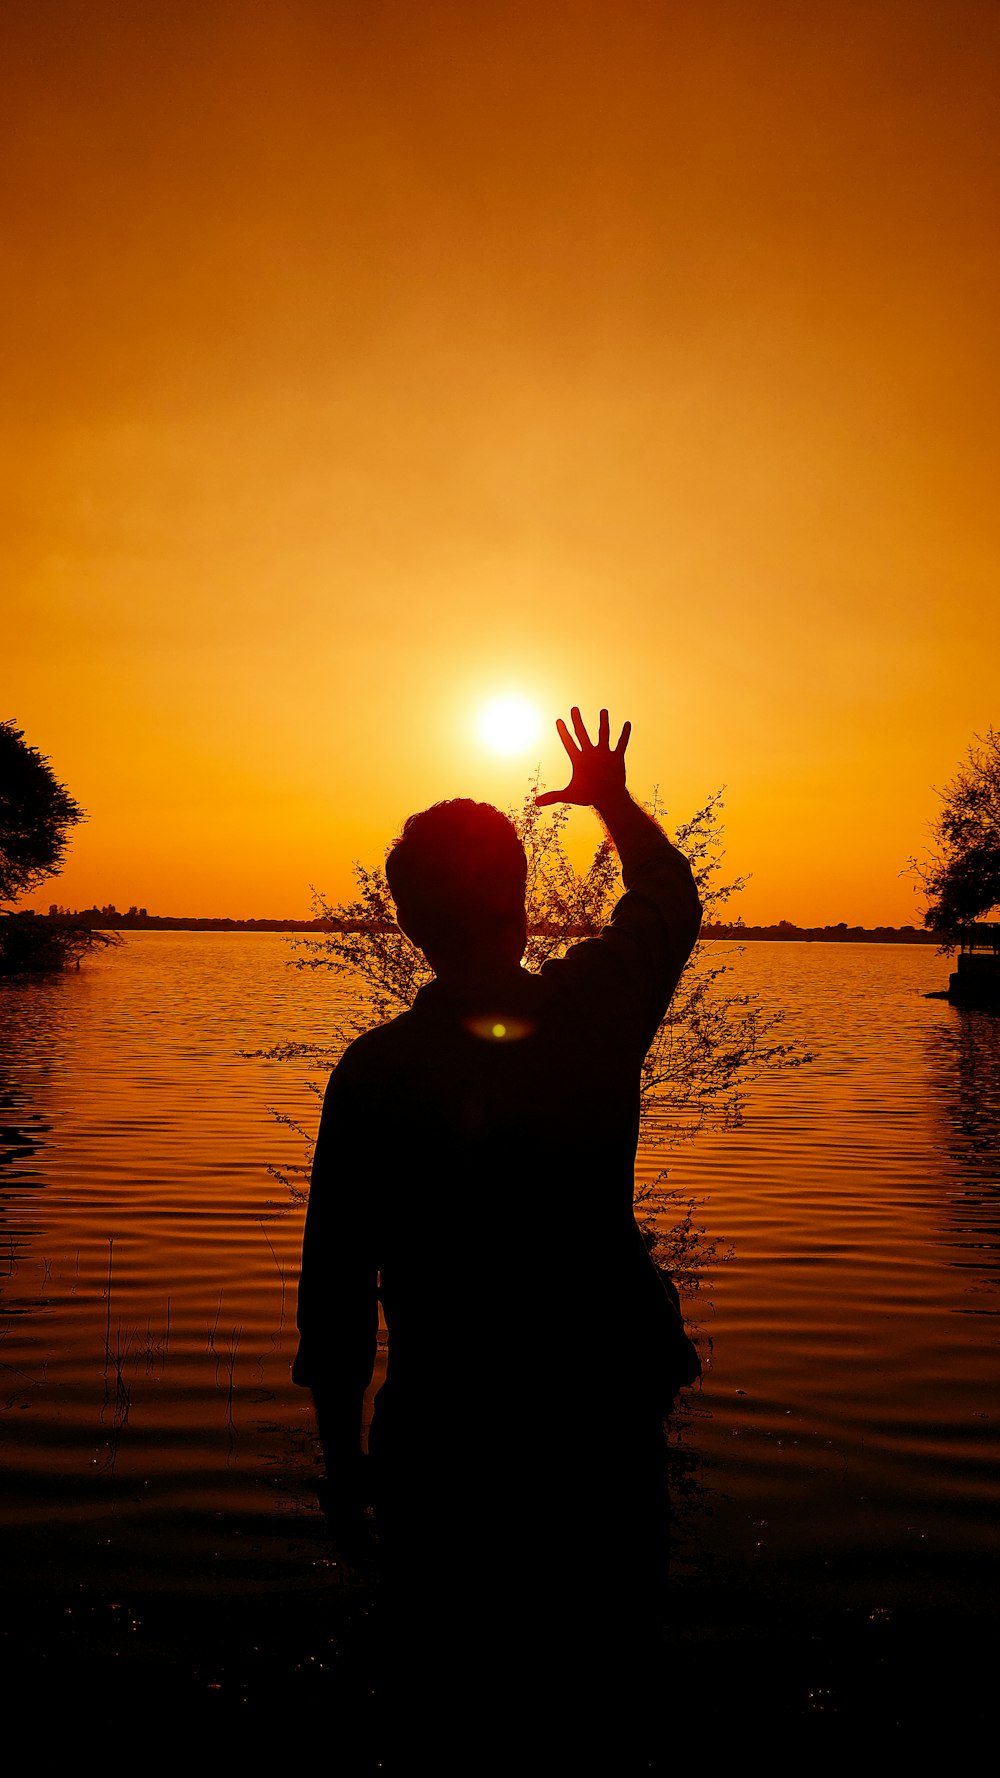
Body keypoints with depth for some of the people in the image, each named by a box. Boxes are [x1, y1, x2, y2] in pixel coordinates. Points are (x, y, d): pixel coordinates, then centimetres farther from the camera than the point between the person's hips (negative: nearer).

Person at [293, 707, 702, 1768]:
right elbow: (669, 900, 12)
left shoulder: (374, 1067, -12)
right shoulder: (595, 1013, -10)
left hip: (444, 1435, -1)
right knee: (594, 1680, 21)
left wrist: (340, 1448, 5)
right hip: (605, 1417, 1)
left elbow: (336, 1279, -8)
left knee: (449, 1688, 19)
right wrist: (614, 801, 26)